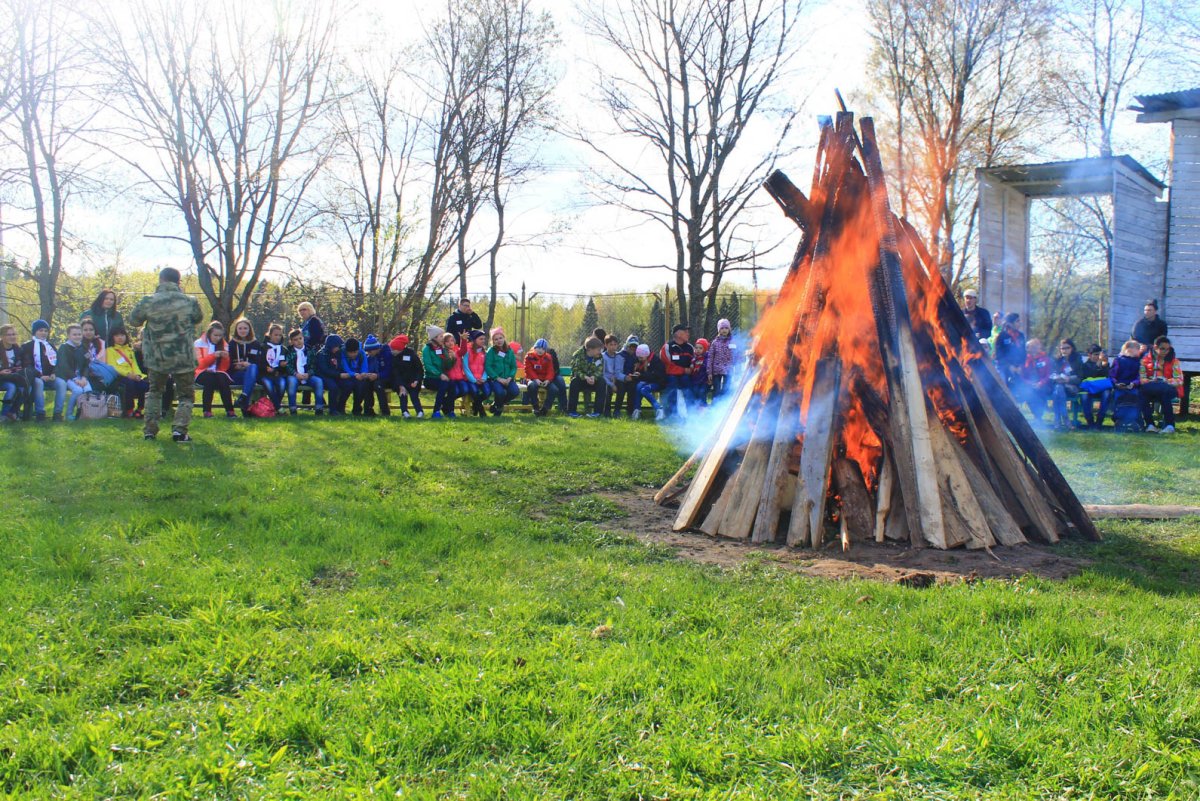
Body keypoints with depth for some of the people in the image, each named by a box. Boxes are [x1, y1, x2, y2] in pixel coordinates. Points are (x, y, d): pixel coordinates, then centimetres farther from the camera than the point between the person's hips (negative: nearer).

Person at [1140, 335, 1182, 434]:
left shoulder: (1173, 361, 8)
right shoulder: (1145, 360, 9)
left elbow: (1179, 380, -1)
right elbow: (1141, 378, -2)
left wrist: (1165, 381, -19)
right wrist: (1151, 382, -23)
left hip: (1168, 390, -1)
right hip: (1150, 390, 1)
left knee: (1165, 392, -37)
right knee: (1141, 391, -33)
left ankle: (1169, 425, -33)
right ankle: (1149, 424, -32)